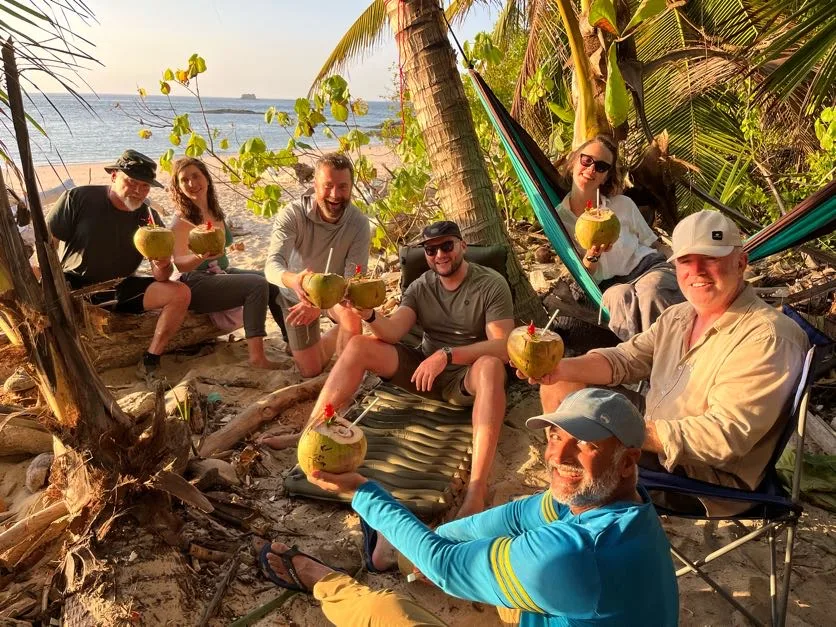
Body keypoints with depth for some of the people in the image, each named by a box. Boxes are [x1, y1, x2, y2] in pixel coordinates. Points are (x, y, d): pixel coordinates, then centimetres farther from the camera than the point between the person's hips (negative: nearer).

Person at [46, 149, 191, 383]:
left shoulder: (150, 218, -3)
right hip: (71, 287, -2)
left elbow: (161, 278, -7)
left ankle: (150, 363, -11)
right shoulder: (78, 199, -10)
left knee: (180, 293, -19)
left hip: (119, 289, 2)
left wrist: (162, 265, -32)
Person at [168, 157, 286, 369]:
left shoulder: (216, 213, 8)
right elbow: (180, 264, -26)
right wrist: (200, 257, -43)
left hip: (223, 273, 7)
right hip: (197, 286, -7)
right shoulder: (182, 220, -12)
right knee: (258, 284, -26)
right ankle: (257, 356, -30)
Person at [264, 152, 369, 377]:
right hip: (296, 293, 0)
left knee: (351, 316, -36)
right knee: (310, 371, 5)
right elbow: (272, 265, -41)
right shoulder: (292, 215, -28)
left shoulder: (359, 223, -25)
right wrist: (294, 280, -66)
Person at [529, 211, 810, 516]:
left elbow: (724, 436, -29)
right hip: (649, 441, 9)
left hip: (711, 474, -9)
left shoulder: (767, 339, -23)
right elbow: (626, 359, 9)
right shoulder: (678, 316, 6)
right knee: (558, 388, 5)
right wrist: (562, 368, -11)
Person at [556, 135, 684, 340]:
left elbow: (656, 246, 17)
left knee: (652, 289, -35)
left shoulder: (623, 205, 7)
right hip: (609, 286, -1)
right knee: (622, 296, -38)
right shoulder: (559, 218, 3)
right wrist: (592, 256, -18)